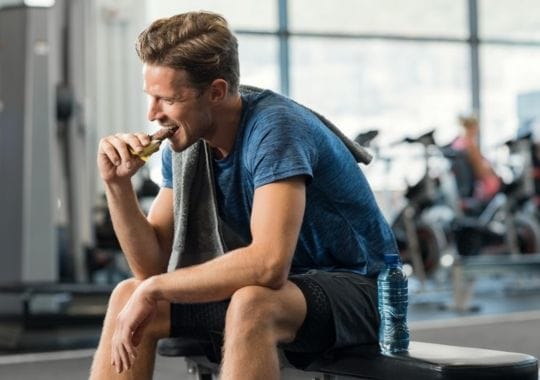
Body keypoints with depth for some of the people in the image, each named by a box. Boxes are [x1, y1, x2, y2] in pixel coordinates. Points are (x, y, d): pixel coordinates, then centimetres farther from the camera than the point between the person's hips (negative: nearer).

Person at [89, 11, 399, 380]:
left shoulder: (274, 127, -24)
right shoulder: (185, 144, 0)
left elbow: (269, 263, -35)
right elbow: (151, 265, 0)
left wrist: (154, 288, -25)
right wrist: (117, 183, -15)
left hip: (359, 285, -7)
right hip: (283, 282, 8)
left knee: (250, 305, -38)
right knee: (129, 296, -6)